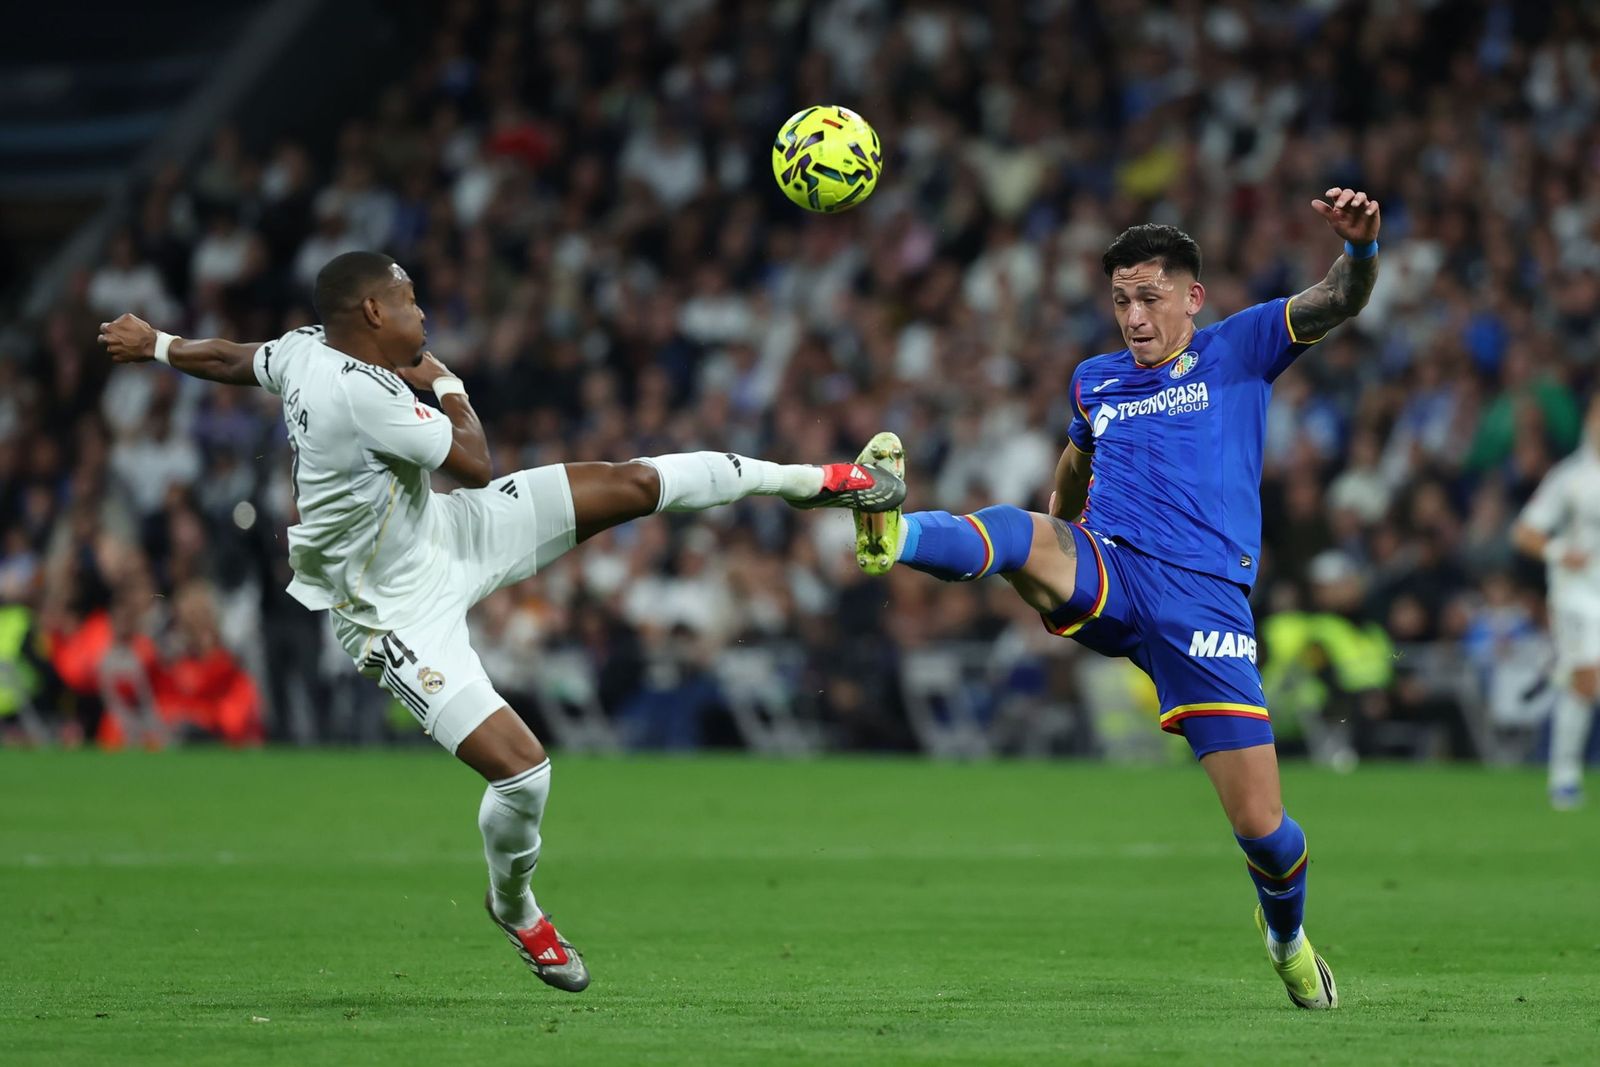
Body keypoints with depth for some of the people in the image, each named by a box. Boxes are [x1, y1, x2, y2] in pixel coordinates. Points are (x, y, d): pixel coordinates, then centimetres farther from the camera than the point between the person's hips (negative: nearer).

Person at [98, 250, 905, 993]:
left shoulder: (303, 352, -5)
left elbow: (228, 359, 17)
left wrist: (154, 344, 37)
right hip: (400, 611, -9)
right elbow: (476, 463, -24)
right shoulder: (360, 392, -33)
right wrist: (449, 385, -6)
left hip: (445, 535, 9)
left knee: (629, 484, 1)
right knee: (522, 771, -16)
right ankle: (513, 906, 15)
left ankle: (807, 481, 17)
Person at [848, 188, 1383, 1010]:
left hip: (1204, 598, -2)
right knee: (1017, 531, -33)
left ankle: (1286, 932, 26)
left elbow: (1340, 301, -4)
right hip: (1106, 577, 2)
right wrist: (1053, 572, 41)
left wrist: (1360, 245, -24)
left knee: (1263, 828, -5)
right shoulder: (1096, 381, 22)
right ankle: (893, 534, -63)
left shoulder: (1238, 350, 11)